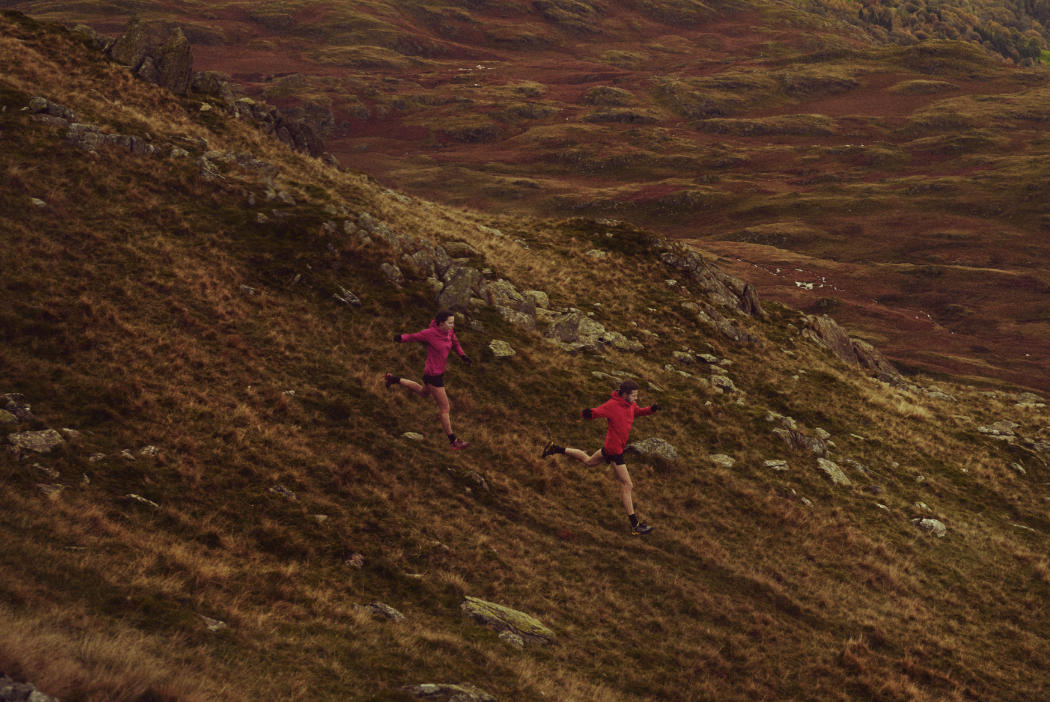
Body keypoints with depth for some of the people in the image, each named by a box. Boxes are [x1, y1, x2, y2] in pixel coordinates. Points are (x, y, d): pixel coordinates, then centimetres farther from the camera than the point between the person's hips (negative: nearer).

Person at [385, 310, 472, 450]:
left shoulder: (449, 332, -4)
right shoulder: (430, 333, -24)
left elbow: (455, 343, 14)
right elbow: (413, 337, -16)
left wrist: (463, 356, 1)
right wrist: (401, 338, -36)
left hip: (439, 372, 9)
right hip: (433, 374, -9)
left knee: (424, 392, 38)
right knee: (444, 408, 1)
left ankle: (395, 379, 48)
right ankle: (453, 442, 11)